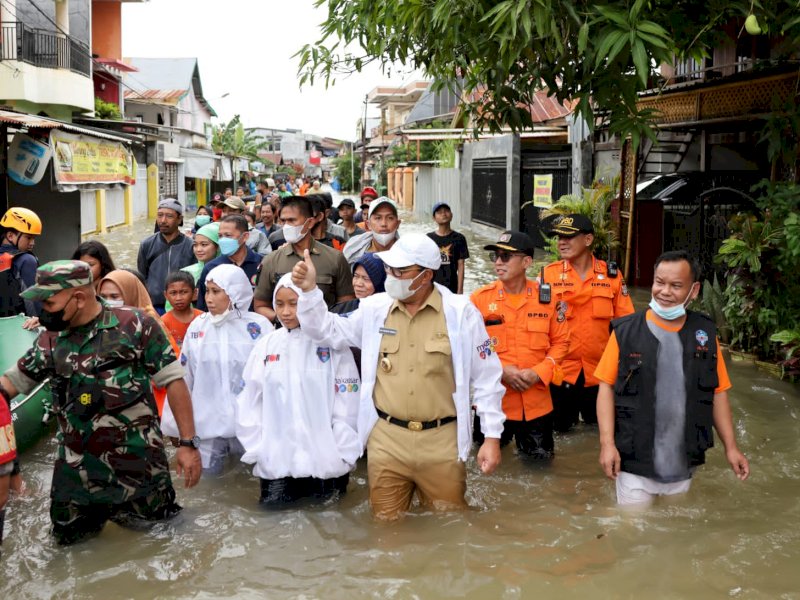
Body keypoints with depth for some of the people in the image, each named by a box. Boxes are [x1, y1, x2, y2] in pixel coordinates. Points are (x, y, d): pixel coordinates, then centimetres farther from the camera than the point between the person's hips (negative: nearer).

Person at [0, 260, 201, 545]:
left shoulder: (136, 325, -11)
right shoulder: (51, 340, 2)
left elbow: (173, 381, -9)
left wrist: (188, 443, -11)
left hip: (136, 458, -4)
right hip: (76, 465, 4)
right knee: (67, 535, 12)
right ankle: (102, 508, 39)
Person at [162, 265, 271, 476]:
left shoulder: (258, 326, -8)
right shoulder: (198, 326, 1)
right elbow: (182, 376, 6)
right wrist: (173, 423, 8)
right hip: (208, 417, 2)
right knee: (209, 469, 8)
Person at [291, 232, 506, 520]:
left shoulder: (461, 312, -6)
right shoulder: (374, 309, 3)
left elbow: (485, 378, -2)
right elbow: (327, 332, 12)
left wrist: (492, 436, -5)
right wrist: (310, 290, -3)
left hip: (442, 441, -2)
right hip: (386, 439, 2)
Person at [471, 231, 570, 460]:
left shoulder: (547, 297, -2)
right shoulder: (480, 298, -6)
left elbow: (560, 341, 4)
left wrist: (538, 373, -11)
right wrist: (500, 371, -16)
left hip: (536, 401, 1)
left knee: (540, 457, 13)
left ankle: (525, 442, 41)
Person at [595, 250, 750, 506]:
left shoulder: (705, 333, 4)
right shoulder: (626, 330, -5)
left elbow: (718, 393, 9)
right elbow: (606, 387, -5)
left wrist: (731, 447, 3)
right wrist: (607, 443, -13)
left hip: (684, 464, 3)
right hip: (633, 461, -3)